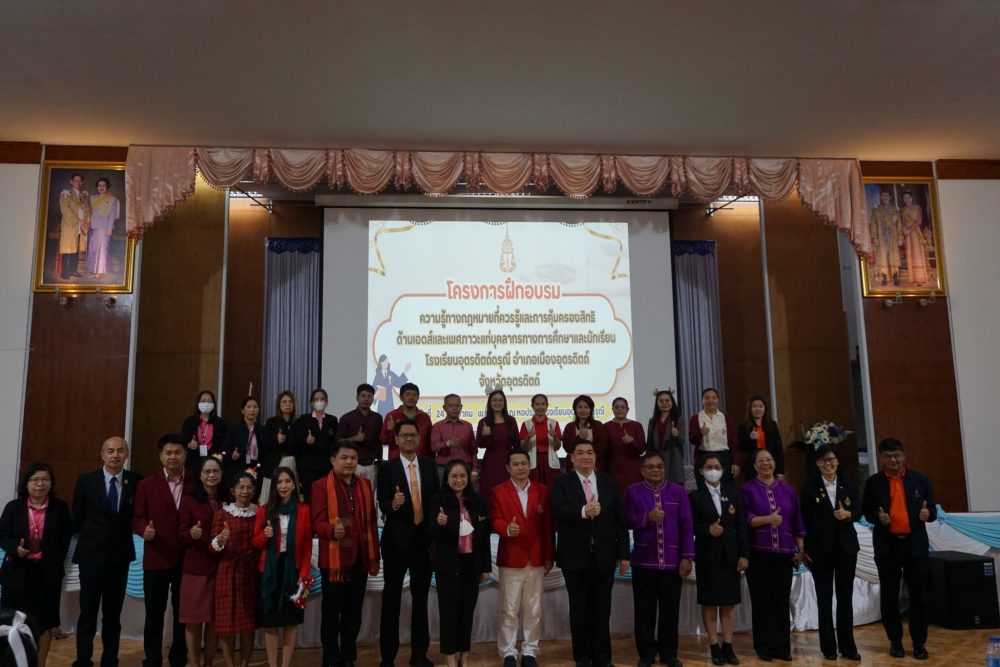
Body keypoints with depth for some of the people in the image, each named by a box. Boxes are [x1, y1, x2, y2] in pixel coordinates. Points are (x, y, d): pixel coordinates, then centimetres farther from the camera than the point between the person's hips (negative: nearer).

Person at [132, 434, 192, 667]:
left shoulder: (196, 484, 3)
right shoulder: (146, 484, 1)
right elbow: (137, 518, -1)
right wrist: (144, 530, -21)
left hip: (187, 559, 1)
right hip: (156, 559, -1)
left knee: (183, 613, 11)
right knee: (154, 613, 8)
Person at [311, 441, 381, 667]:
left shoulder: (365, 485, 10)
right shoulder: (321, 486, -6)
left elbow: (371, 522, 12)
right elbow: (317, 522, -12)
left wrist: (374, 557, 11)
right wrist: (333, 531, -34)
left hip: (360, 559, 5)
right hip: (334, 560, -4)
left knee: (354, 612, 12)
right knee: (332, 612, 6)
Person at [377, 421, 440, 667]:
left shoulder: (429, 465, 5)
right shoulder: (387, 468, -4)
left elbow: (436, 497, 8)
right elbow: (382, 505, -10)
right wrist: (394, 504, -32)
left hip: (424, 537, 3)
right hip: (397, 538, -3)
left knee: (421, 596, 12)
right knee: (392, 597, 4)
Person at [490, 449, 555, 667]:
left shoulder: (542, 490, 5)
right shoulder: (498, 491, 0)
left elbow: (548, 525, 5)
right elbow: (495, 521, -7)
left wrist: (550, 556, 3)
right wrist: (507, 529, -29)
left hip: (536, 558, 2)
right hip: (510, 558, -2)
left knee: (534, 610, 10)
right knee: (508, 610, 4)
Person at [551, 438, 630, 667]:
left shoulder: (609, 483, 7)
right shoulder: (562, 482, 0)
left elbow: (619, 520, 6)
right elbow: (557, 511, -17)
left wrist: (624, 554, 3)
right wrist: (583, 512, -31)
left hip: (604, 555, 2)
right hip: (575, 556, -2)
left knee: (602, 609, 8)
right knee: (579, 609, 8)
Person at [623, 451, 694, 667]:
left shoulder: (678, 491, 2)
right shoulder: (633, 492, 2)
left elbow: (686, 526, 0)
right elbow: (627, 521, -2)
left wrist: (687, 557, -5)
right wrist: (647, 517, -19)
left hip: (672, 561, 1)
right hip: (643, 561, 0)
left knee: (670, 610, 8)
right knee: (645, 611, 6)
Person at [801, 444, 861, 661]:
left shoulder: (847, 484, 5)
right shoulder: (810, 487, -3)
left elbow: (859, 511, -2)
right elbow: (804, 519, -4)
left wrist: (848, 514, -25)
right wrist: (804, 549, -8)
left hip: (846, 546, 2)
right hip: (820, 548, -2)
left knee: (846, 596, 7)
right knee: (824, 598, 6)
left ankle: (848, 646, 18)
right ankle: (828, 646, 15)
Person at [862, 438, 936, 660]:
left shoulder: (920, 480, 3)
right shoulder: (873, 482, 1)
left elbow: (932, 510, 6)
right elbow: (866, 512, 5)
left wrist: (927, 514, -17)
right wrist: (878, 517, -16)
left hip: (915, 544, 0)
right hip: (887, 545, 0)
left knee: (919, 595, 5)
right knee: (889, 596, 7)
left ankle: (919, 643, 18)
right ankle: (895, 641, 20)